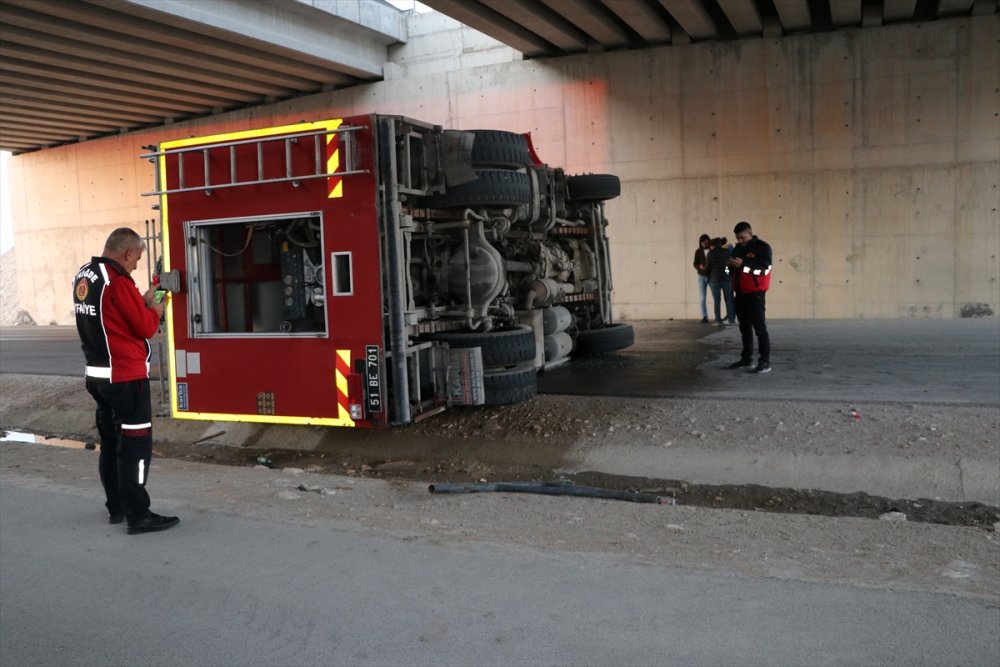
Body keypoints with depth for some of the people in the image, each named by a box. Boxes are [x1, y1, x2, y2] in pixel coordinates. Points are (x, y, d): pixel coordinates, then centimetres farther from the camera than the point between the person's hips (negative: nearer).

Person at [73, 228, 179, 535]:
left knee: (111, 442, 16)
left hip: (98, 375, 9)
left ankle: (117, 507, 26)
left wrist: (141, 301, 8)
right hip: (126, 376, -9)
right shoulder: (118, 280, -19)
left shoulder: (84, 275, 9)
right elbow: (146, 328, -15)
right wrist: (155, 309, 3)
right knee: (136, 444, -3)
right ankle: (138, 515, 2)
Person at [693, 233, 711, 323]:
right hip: (702, 276, 3)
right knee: (702, 298, 0)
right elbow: (695, 263, 6)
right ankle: (704, 317, 4)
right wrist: (699, 266, -16)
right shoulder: (698, 252, 6)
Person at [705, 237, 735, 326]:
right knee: (729, 300, 7)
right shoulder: (728, 251, 2)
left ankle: (718, 320, -2)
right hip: (727, 278, 2)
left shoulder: (711, 253, -4)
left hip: (715, 278, -2)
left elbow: (707, 266, 2)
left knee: (717, 301, 2)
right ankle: (731, 320, 6)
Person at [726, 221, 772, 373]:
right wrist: (731, 265, -2)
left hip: (755, 294, -7)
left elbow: (765, 268, -19)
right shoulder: (737, 248, 14)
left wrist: (743, 264, -25)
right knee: (744, 327, 12)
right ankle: (747, 358, 21)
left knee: (759, 327, -8)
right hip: (740, 294, 7)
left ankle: (765, 361, -7)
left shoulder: (762, 247, -8)